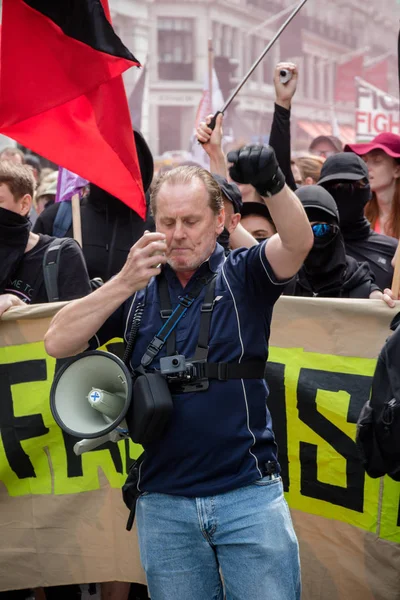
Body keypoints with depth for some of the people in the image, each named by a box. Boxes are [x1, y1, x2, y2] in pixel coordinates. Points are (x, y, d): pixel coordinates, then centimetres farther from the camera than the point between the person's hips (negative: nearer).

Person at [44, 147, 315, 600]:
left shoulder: (242, 276, 2)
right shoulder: (137, 289, 6)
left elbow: (298, 243, -18)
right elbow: (57, 343, -6)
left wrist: (272, 185, -39)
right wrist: (124, 284, -20)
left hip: (249, 494, -2)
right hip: (164, 502, 2)